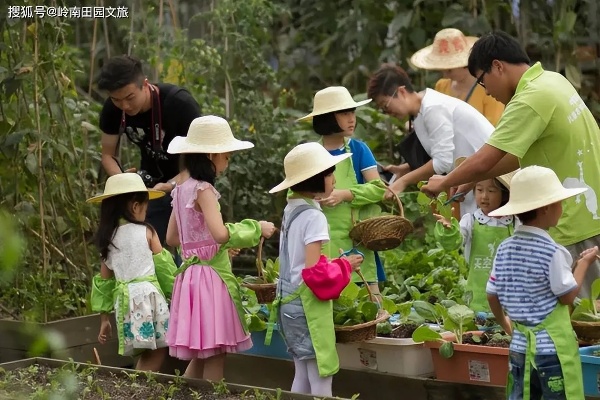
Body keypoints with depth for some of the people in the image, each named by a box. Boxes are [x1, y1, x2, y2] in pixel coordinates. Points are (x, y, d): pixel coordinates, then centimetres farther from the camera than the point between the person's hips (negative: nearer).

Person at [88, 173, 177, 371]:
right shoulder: (146, 232, -1)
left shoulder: (108, 238, 11)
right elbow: (163, 266, 2)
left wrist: (104, 318, 19)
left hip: (124, 298, 5)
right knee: (158, 350, 1)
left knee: (151, 352, 11)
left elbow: (104, 279, 14)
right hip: (148, 294, -5)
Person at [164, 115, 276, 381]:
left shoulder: (182, 188, 11)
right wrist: (256, 228, -13)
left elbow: (172, 237, 19)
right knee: (214, 356, -4)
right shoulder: (202, 188, -15)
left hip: (193, 272, 9)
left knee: (201, 355, 15)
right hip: (211, 275, -9)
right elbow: (220, 233, -27)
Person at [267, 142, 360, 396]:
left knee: (303, 378, 15)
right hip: (308, 302, -9)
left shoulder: (291, 210, 9)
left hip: (289, 299, 9)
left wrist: (336, 264, 12)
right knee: (321, 381, -4)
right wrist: (344, 265, -8)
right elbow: (313, 270, -22)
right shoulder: (314, 216, -17)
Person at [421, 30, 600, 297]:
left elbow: (482, 162, -19)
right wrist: (472, 181, 17)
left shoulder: (529, 101, -19)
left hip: (578, 224, -9)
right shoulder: (552, 80, 9)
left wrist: (444, 183, -1)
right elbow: (521, 152, 18)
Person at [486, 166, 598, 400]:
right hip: (553, 347, -6)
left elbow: (492, 296, 9)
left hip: (520, 344, 6)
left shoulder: (505, 249, 3)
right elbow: (567, 296, -10)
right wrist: (583, 264, 2)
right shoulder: (551, 252, -16)